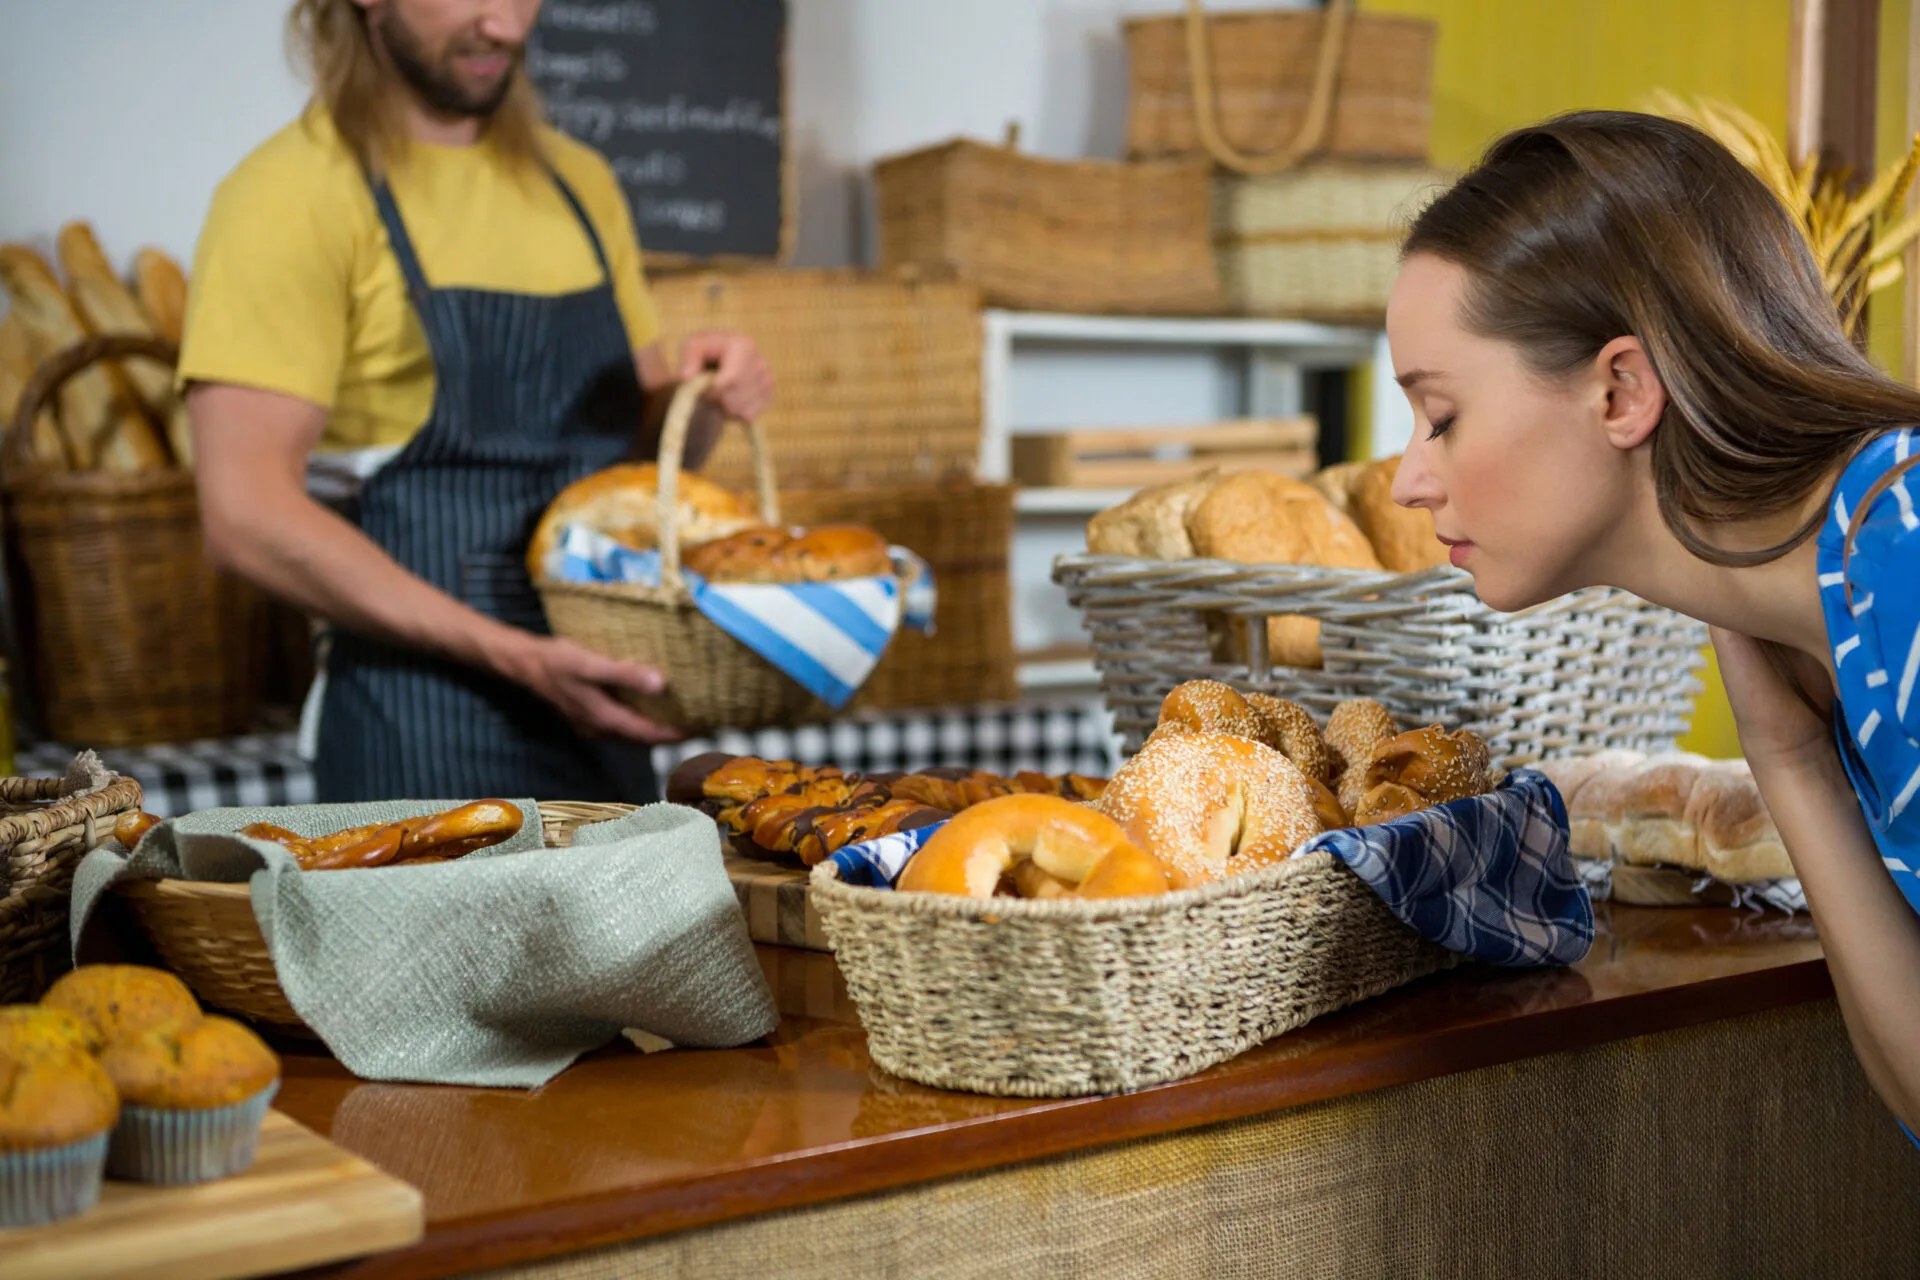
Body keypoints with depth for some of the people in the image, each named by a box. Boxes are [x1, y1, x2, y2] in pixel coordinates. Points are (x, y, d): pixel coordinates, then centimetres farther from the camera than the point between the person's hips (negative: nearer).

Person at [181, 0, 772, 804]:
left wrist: (700, 404, -4)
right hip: (420, 740, -6)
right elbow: (247, 517, -16)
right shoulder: (293, 194, -9)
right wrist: (514, 654, -22)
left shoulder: (577, 181, 12)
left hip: (602, 721, 6)